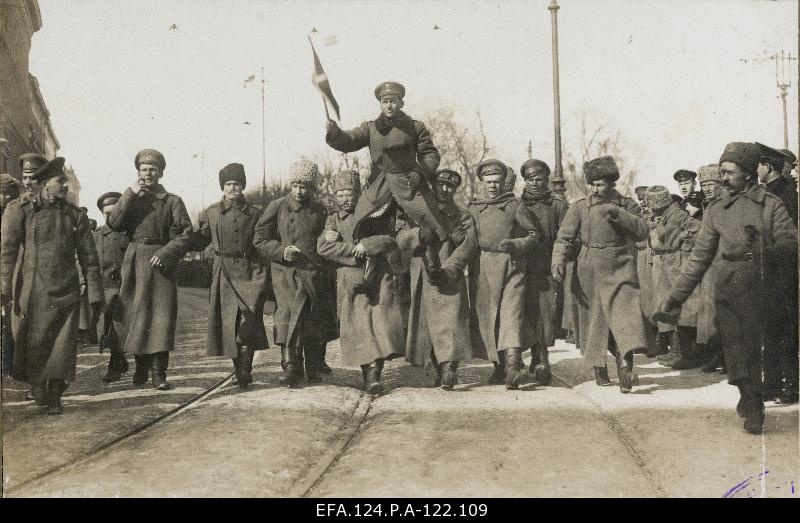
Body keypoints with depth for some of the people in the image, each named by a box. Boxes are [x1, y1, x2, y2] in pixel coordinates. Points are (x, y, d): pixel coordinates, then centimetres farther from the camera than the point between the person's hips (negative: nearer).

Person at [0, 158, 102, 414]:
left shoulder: (76, 215, 8)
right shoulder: (21, 210, 2)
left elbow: (89, 257, 9)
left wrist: (94, 293, 4)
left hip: (66, 290, 1)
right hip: (33, 290, -1)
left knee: (63, 344, -2)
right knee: (33, 342, 4)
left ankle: (55, 397, 9)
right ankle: (37, 384, 28)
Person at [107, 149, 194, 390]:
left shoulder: (173, 201, 6)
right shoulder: (131, 199, 14)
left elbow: (185, 236, -1)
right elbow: (114, 224, -3)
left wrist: (165, 254, -15)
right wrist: (130, 194, -7)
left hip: (162, 264, -2)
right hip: (134, 263, 2)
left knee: (162, 315, -8)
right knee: (135, 314, 4)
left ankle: (158, 372, -6)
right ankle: (140, 370, 17)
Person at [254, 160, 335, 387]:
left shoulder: (320, 211, 12)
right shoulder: (277, 207, 3)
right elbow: (260, 239, 2)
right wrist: (282, 251, -11)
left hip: (315, 273, 3)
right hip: (286, 272, -3)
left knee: (316, 320, 7)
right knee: (289, 312, -19)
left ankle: (314, 367, 22)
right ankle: (291, 366, -17)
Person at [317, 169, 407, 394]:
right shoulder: (334, 219, 14)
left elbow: (393, 238, -2)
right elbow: (323, 247, -2)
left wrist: (366, 245, -14)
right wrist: (353, 251, -12)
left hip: (379, 277, -1)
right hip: (350, 282, 1)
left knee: (382, 325, -9)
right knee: (358, 328, -3)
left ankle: (374, 373, -3)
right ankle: (368, 374, 3)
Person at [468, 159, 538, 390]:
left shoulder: (515, 207, 6)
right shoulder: (473, 208, 15)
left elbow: (533, 235, 7)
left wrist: (514, 244, -10)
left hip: (511, 268, -3)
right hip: (481, 271, 3)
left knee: (511, 317, -14)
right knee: (485, 319, 5)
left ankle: (513, 369, -23)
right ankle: (499, 366, 19)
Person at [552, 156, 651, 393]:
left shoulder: (627, 205, 4)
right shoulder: (580, 207, 3)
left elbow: (643, 231, -9)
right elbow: (564, 237, -2)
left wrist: (617, 213, -18)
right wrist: (558, 263, -19)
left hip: (620, 271, -1)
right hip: (590, 273, 1)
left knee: (625, 315, -17)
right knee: (593, 320, 7)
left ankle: (625, 362, -25)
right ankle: (599, 369, 20)